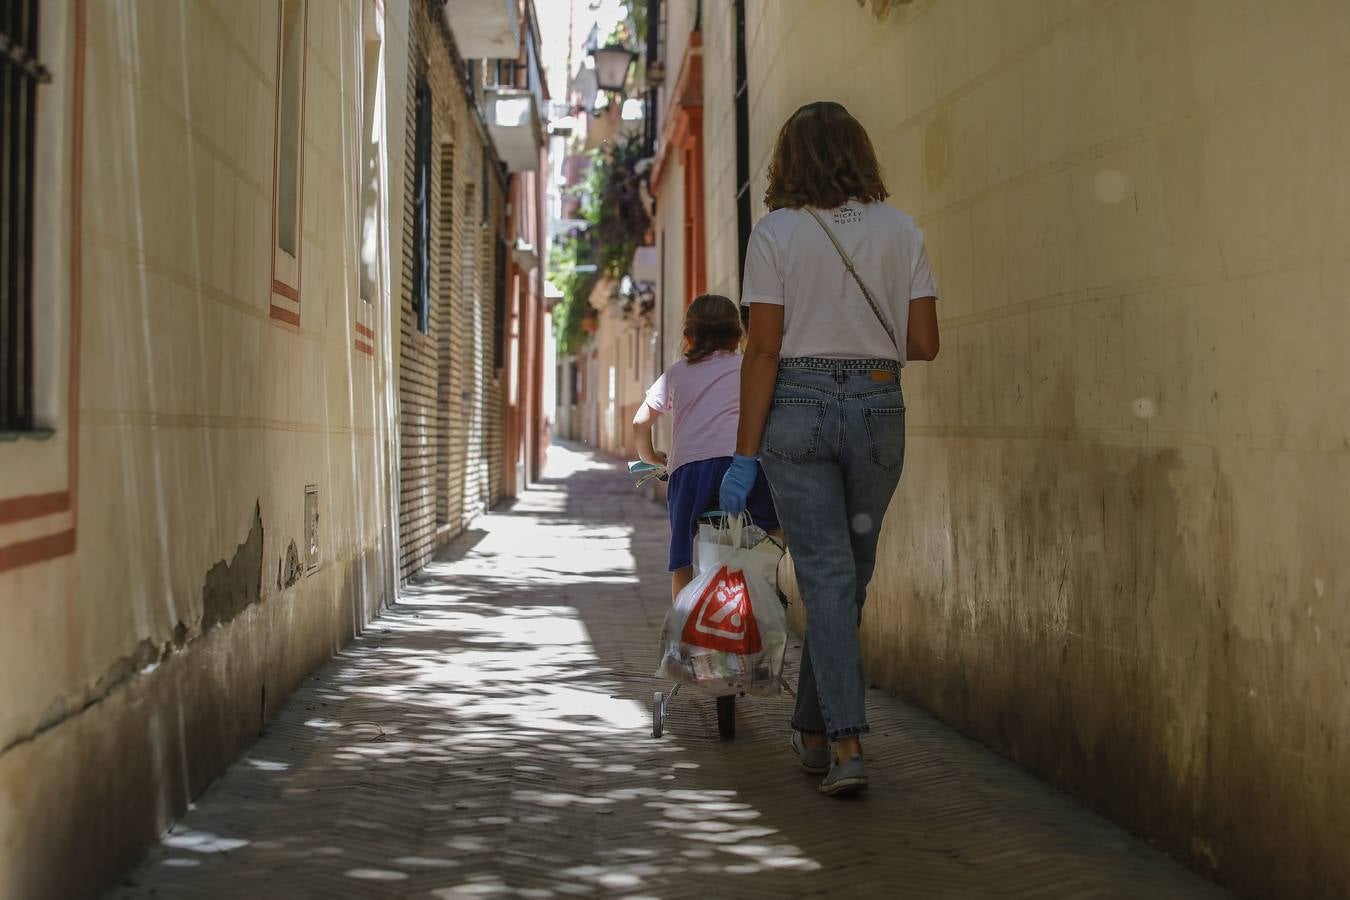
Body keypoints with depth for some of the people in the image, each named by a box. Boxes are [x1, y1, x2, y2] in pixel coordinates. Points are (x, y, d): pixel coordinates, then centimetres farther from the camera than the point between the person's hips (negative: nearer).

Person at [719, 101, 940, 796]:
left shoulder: (774, 234, -3)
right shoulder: (901, 231, 4)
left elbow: (764, 351, -8)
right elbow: (924, 344, 3)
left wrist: (745, 454, -6)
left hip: (797, 409, -2)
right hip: (879, 408, 3)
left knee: (826, 575, -3)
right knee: (849, 574, 14)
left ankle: (847, 745, -13)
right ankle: (813, 730, 27)